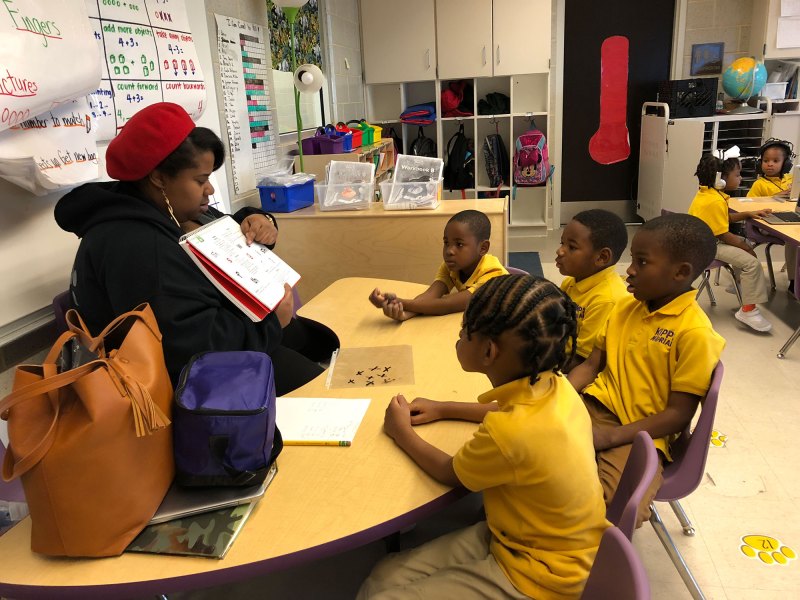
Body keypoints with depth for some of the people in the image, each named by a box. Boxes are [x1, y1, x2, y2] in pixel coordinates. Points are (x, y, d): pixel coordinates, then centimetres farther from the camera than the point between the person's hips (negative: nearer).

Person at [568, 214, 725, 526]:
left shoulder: (694, 333, -15)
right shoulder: (625, 306, 6)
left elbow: (679, 414, -14)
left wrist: (611, 436, -21)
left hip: (640, 434, -5)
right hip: (594, 408, 6)